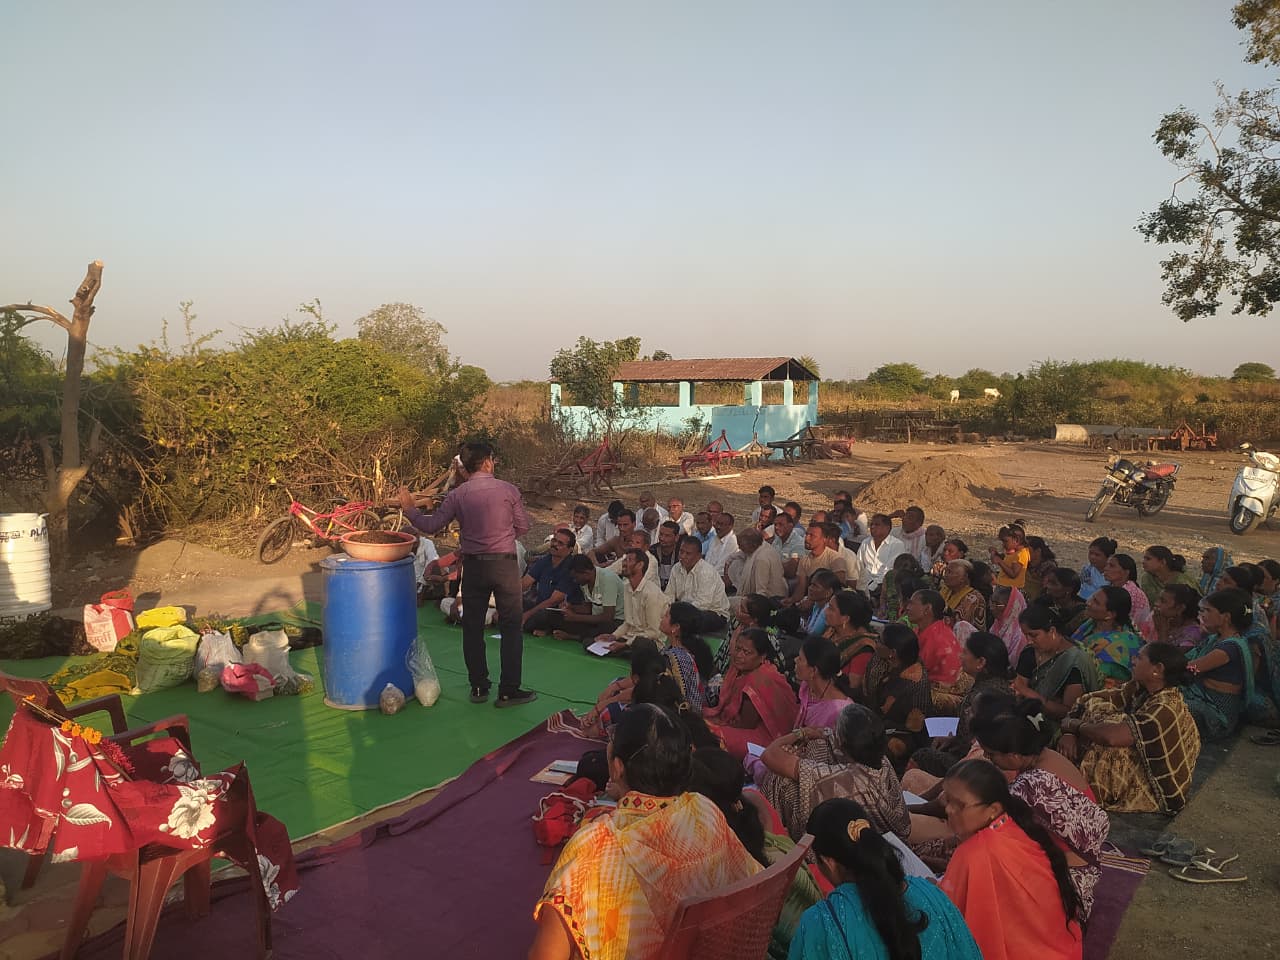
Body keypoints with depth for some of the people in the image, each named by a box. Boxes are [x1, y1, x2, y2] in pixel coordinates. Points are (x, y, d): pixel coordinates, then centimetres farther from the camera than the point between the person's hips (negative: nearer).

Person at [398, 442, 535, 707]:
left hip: (474, 567, 2)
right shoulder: (508, 490, -6)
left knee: (473, 628, 13)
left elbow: (431, 526, -1)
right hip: (505, 564, -2)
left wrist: (409, 509, 16)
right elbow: (523, 526, 1)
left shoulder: (456, 495, -3)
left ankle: (478, 687, 20)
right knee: (511, 627, 5)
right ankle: (508, 691, 4)